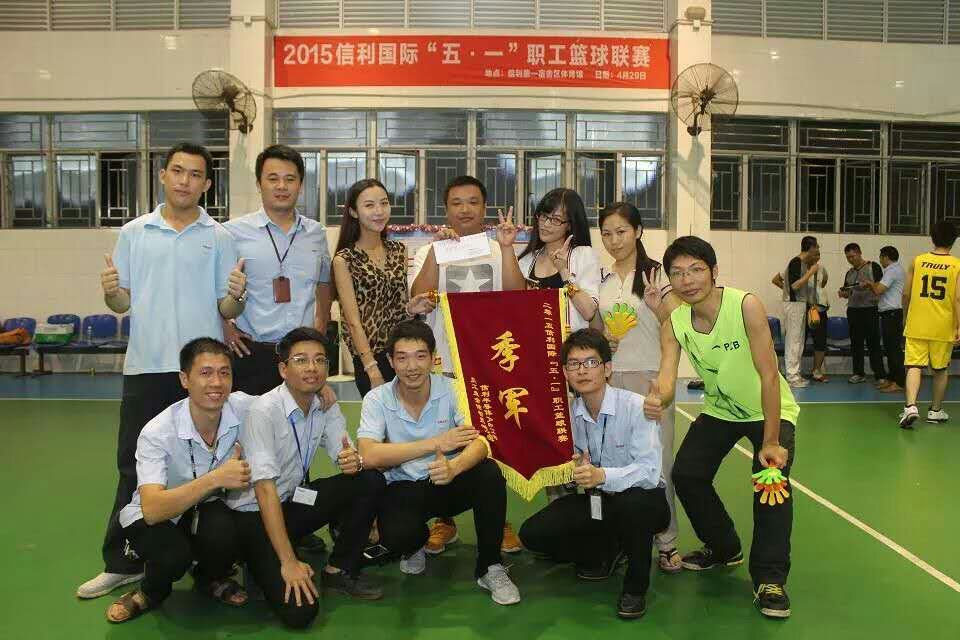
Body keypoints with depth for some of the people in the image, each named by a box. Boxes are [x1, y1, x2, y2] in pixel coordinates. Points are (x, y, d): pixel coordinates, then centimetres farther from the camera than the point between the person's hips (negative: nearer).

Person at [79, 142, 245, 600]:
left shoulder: (220, 238, 3)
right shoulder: (133, 234, 7)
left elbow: (228, 310, 1)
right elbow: (123, 303, 8)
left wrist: (236, 295, -20)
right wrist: (110, 293, -13)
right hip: (145, 367, 2)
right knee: (135, 467, 8)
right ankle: (122, 562, 20)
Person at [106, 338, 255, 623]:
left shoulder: (243, 407, -19)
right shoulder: (157, 433, -28)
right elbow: (152, 509, -37)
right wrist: (216, 479, -46)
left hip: (206, 509, 3)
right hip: (152, 517, -2)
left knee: (225, 535, -32)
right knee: (174, 556, -35)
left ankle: (211, 578, 7)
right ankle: (152, 591, 4)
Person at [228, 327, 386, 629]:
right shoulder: (264, 411, -23)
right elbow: (265, 491, -27)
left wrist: (354, 460, -28)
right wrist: (288, 562, -29)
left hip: (293, 501, 7)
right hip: (253, 513, -6)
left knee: (370, 481, -13)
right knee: (299, 610, -22)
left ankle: (339, 571, 3)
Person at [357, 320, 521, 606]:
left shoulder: (450, 389, -9)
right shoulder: (377, 399, -10)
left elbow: (479, 443, -19)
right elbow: (370, 456, -23)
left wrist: (454, 467, -43)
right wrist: (436, 444, -25)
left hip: (449, 483, 1)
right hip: (404, 488, -1)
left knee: (490, 473, -29)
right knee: (397, 536, -33)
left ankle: (489, 566, -9)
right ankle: (415, 545, 10)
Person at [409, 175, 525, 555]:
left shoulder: (500, 251, 7)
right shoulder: (430, 252, 6)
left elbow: (517, 297, -7)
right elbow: (420, 297, -11)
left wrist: (506, 248, -15)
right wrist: (438, 249, -17)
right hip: (444, 363, 0)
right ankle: (444, 521, 22)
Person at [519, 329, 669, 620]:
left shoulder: (635, 407, -20)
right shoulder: (569, 412, -3)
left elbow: (649, 471, -30)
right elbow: (572, 467, 4)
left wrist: (602, 475, -45)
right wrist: (573, 469, -19)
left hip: (642, 500, -5)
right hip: (594, 501, 5)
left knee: (631, 502, -40)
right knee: (533, 533, -13)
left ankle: (635, 587, -10)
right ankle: (606, 551, 15)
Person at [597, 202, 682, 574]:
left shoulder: (657, 273, -3)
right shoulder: (600, 278, 9)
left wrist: (658, 308, -21)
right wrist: (599, 339, -4)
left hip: (649, 378, -3)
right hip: (608, 378, 3)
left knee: (658, 461, -1)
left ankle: (666, 543, 11)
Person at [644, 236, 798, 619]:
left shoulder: (745, 306, -29)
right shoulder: (673, 325, -15)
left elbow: (769, 375, -28)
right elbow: (665, 382, -25)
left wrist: (771, 441, -29)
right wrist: (657, 400, -50)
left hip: (769, 410, -4)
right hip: (720, 410, 4)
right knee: (685, 475, -4)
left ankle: (769, 577, -8)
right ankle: (723, 548, 23)